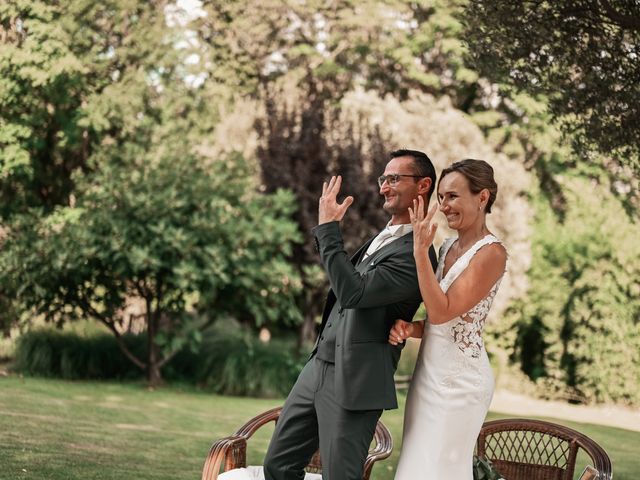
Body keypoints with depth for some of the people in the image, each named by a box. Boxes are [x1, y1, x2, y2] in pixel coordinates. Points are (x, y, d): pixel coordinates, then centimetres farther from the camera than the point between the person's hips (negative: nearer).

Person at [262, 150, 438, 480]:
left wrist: (328, 229, -17)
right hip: (319, 367, 9)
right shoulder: (381, 238, 15)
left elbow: (353, 293, -23)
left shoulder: (416, 254, -16)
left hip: (353, 381, -9)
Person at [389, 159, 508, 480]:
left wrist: (420, 250, -22)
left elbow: (443, 312, -22)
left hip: (459, 378, -8)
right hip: (429, 370, 8)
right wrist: (409, 328, -5)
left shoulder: (491, 253, -15)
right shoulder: (449, 246, 10)